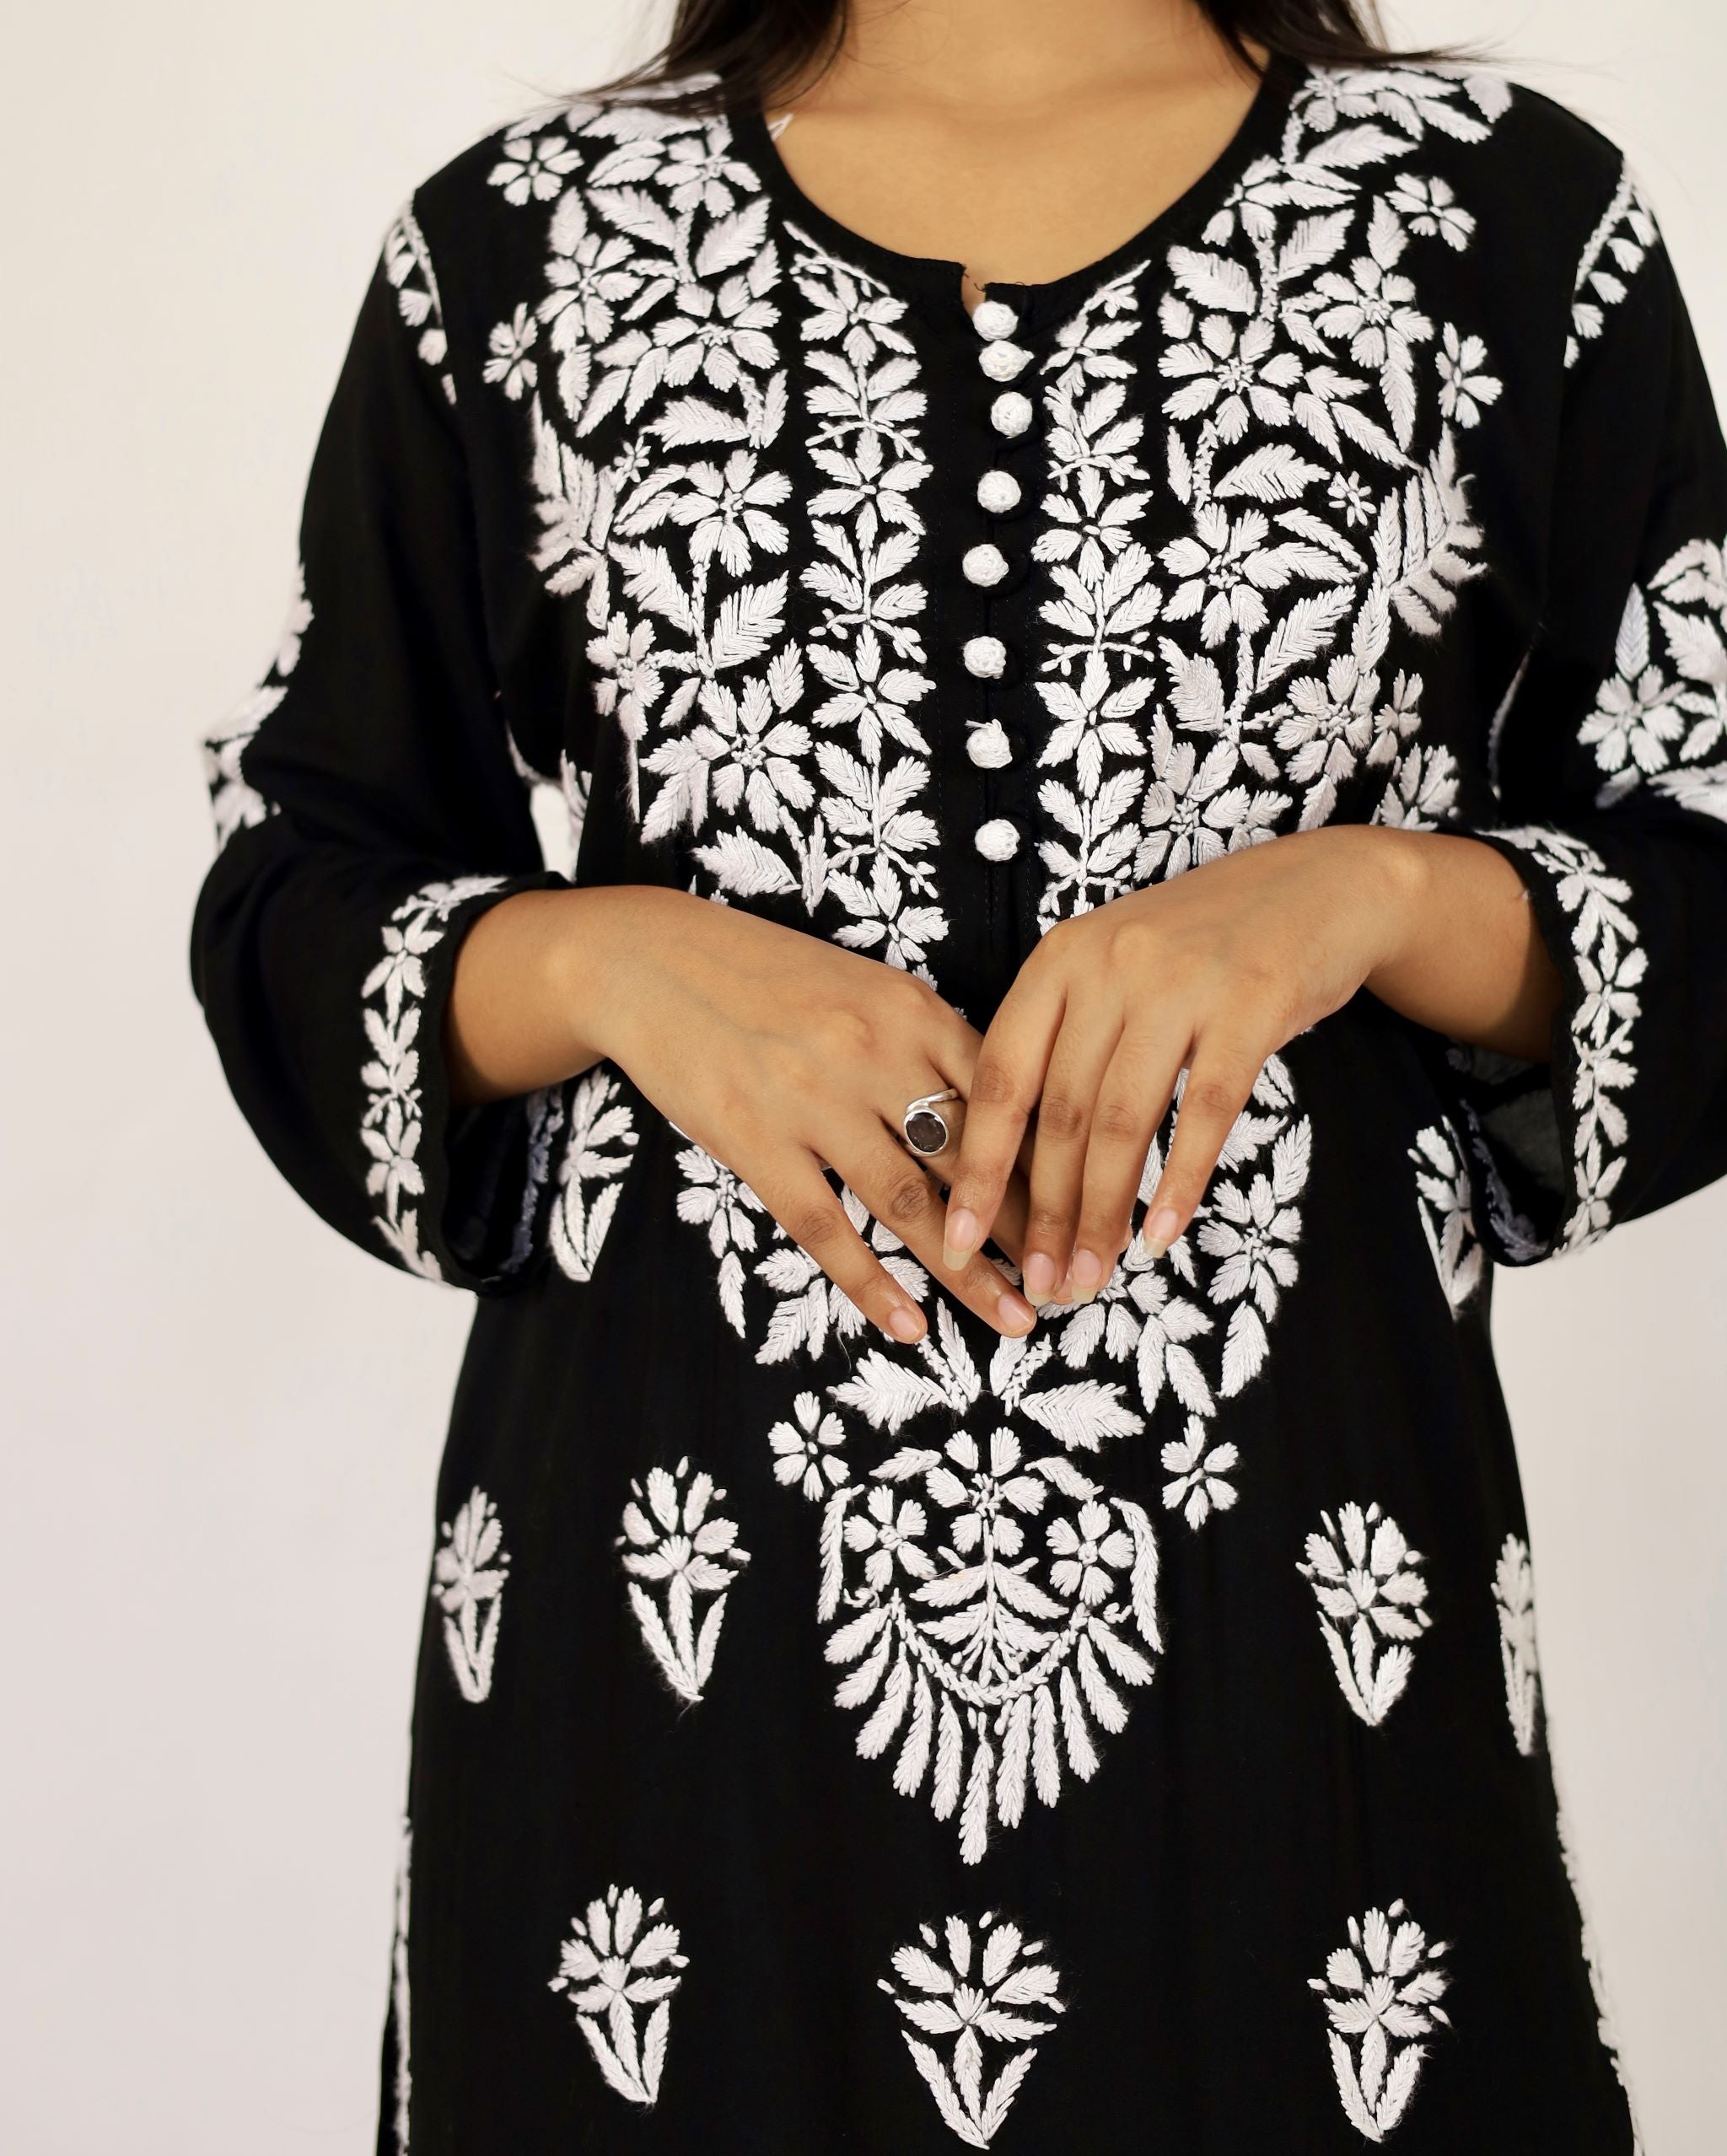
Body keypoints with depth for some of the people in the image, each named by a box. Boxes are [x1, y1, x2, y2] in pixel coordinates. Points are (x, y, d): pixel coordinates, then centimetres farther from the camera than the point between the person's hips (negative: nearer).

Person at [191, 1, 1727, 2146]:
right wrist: (602, 962, -14)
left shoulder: (1515, 217, 2)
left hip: (1306, 1628, 0)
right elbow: (288, 919, 6)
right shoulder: (514, 248, 5)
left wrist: (1380, 889, -17)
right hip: (661, 1619, 1)